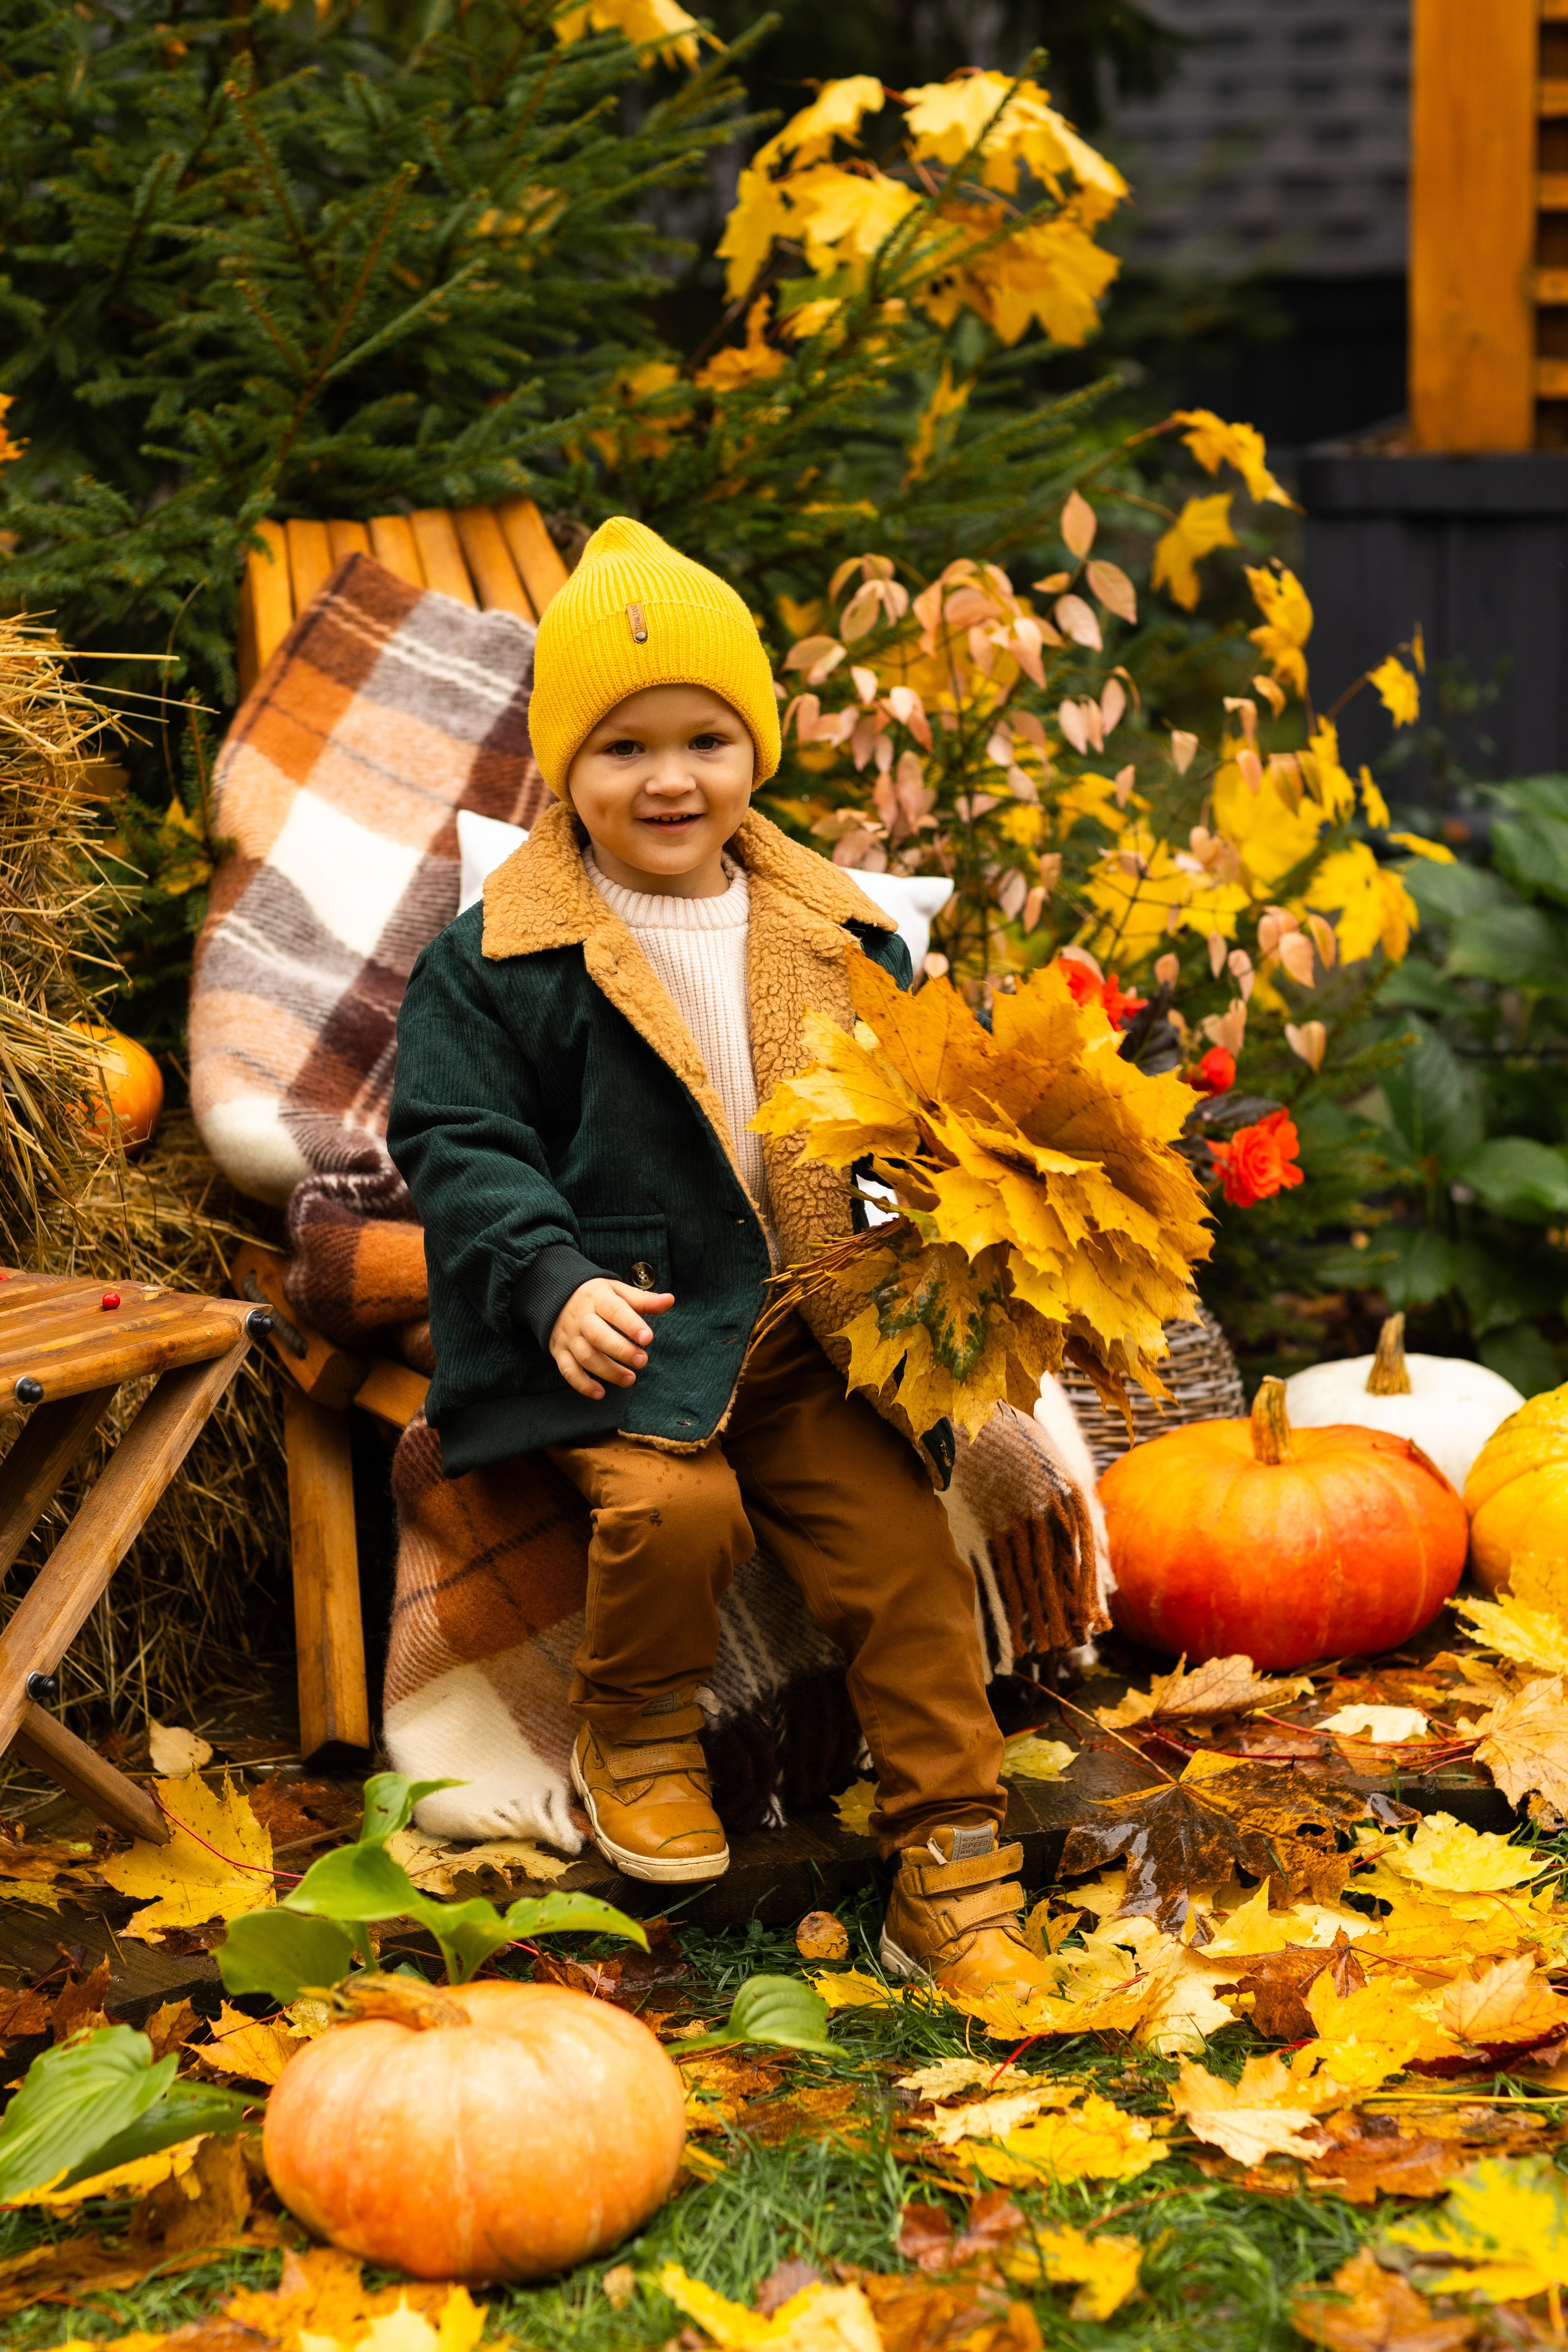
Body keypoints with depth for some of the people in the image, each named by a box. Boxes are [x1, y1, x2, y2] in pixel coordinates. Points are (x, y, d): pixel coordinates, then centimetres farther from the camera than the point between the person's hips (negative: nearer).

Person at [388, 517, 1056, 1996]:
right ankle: (633, 1739, 3)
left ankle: (952, 1878, 5)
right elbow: (456, 1142, -5)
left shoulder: (831, 936, 10)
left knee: (904, 1549, -8)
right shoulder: (497, 958, -2)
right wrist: (554, 1282, -20)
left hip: (808, 1332, 4)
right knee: (673, 1507, -29)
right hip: (620, 1330, -4)